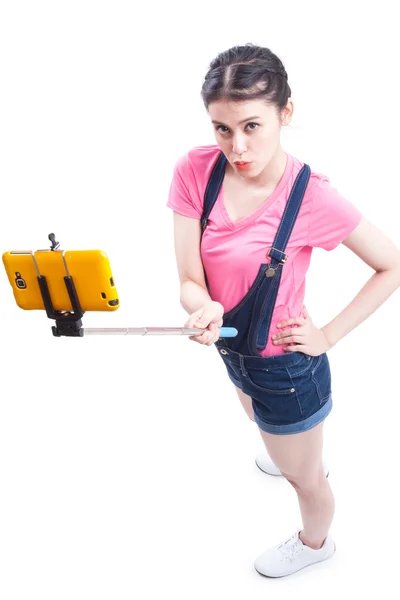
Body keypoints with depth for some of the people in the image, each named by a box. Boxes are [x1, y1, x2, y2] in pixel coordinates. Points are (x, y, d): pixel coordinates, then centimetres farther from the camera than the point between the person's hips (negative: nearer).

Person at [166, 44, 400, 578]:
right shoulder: (195, 171, -18)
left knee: (302, 477, 21)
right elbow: (190, 282, -15)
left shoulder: (311, 196, -29)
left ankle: (315, 542, 58)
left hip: (285, 368, -6)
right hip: (233, 350, 6)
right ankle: (309, 457, 74)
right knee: (263, 424, 37)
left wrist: (329, 336, -18)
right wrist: (204, 309, -37)